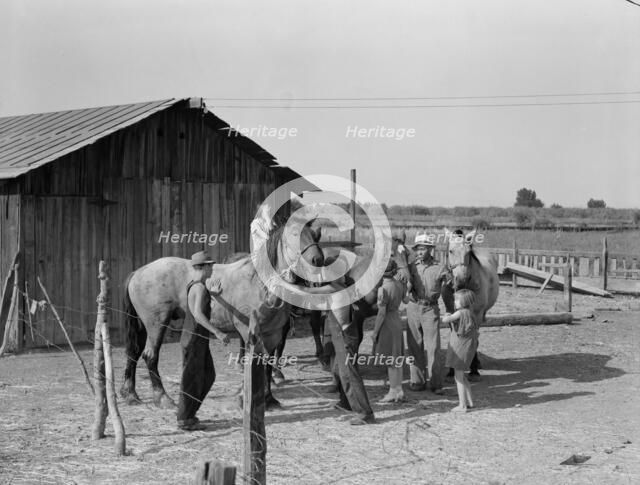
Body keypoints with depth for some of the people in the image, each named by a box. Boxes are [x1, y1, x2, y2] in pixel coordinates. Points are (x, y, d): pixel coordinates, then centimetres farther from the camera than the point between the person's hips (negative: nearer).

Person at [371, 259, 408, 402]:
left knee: (390, 361, 1)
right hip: (397, 320, 8)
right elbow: (405, 300, 15)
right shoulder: (399, 284, -1)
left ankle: (393, 392, 8)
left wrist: (375, 332, -12)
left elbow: (382, 313, -19)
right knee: (397, 359, 14)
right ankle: (399, 391, 21)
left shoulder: (383, 289, -21)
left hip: (387, 323, -8)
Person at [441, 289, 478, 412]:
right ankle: (470, 401, 27)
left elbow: (445, 320, -26)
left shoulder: (460, 313, -18)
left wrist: (446, 315, -1)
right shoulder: (469, 313, 8)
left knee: (458, 377, -1)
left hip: (460, 349, -9)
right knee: (461, 376, 21)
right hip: (466, 348, 9)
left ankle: (462, 405, 2)